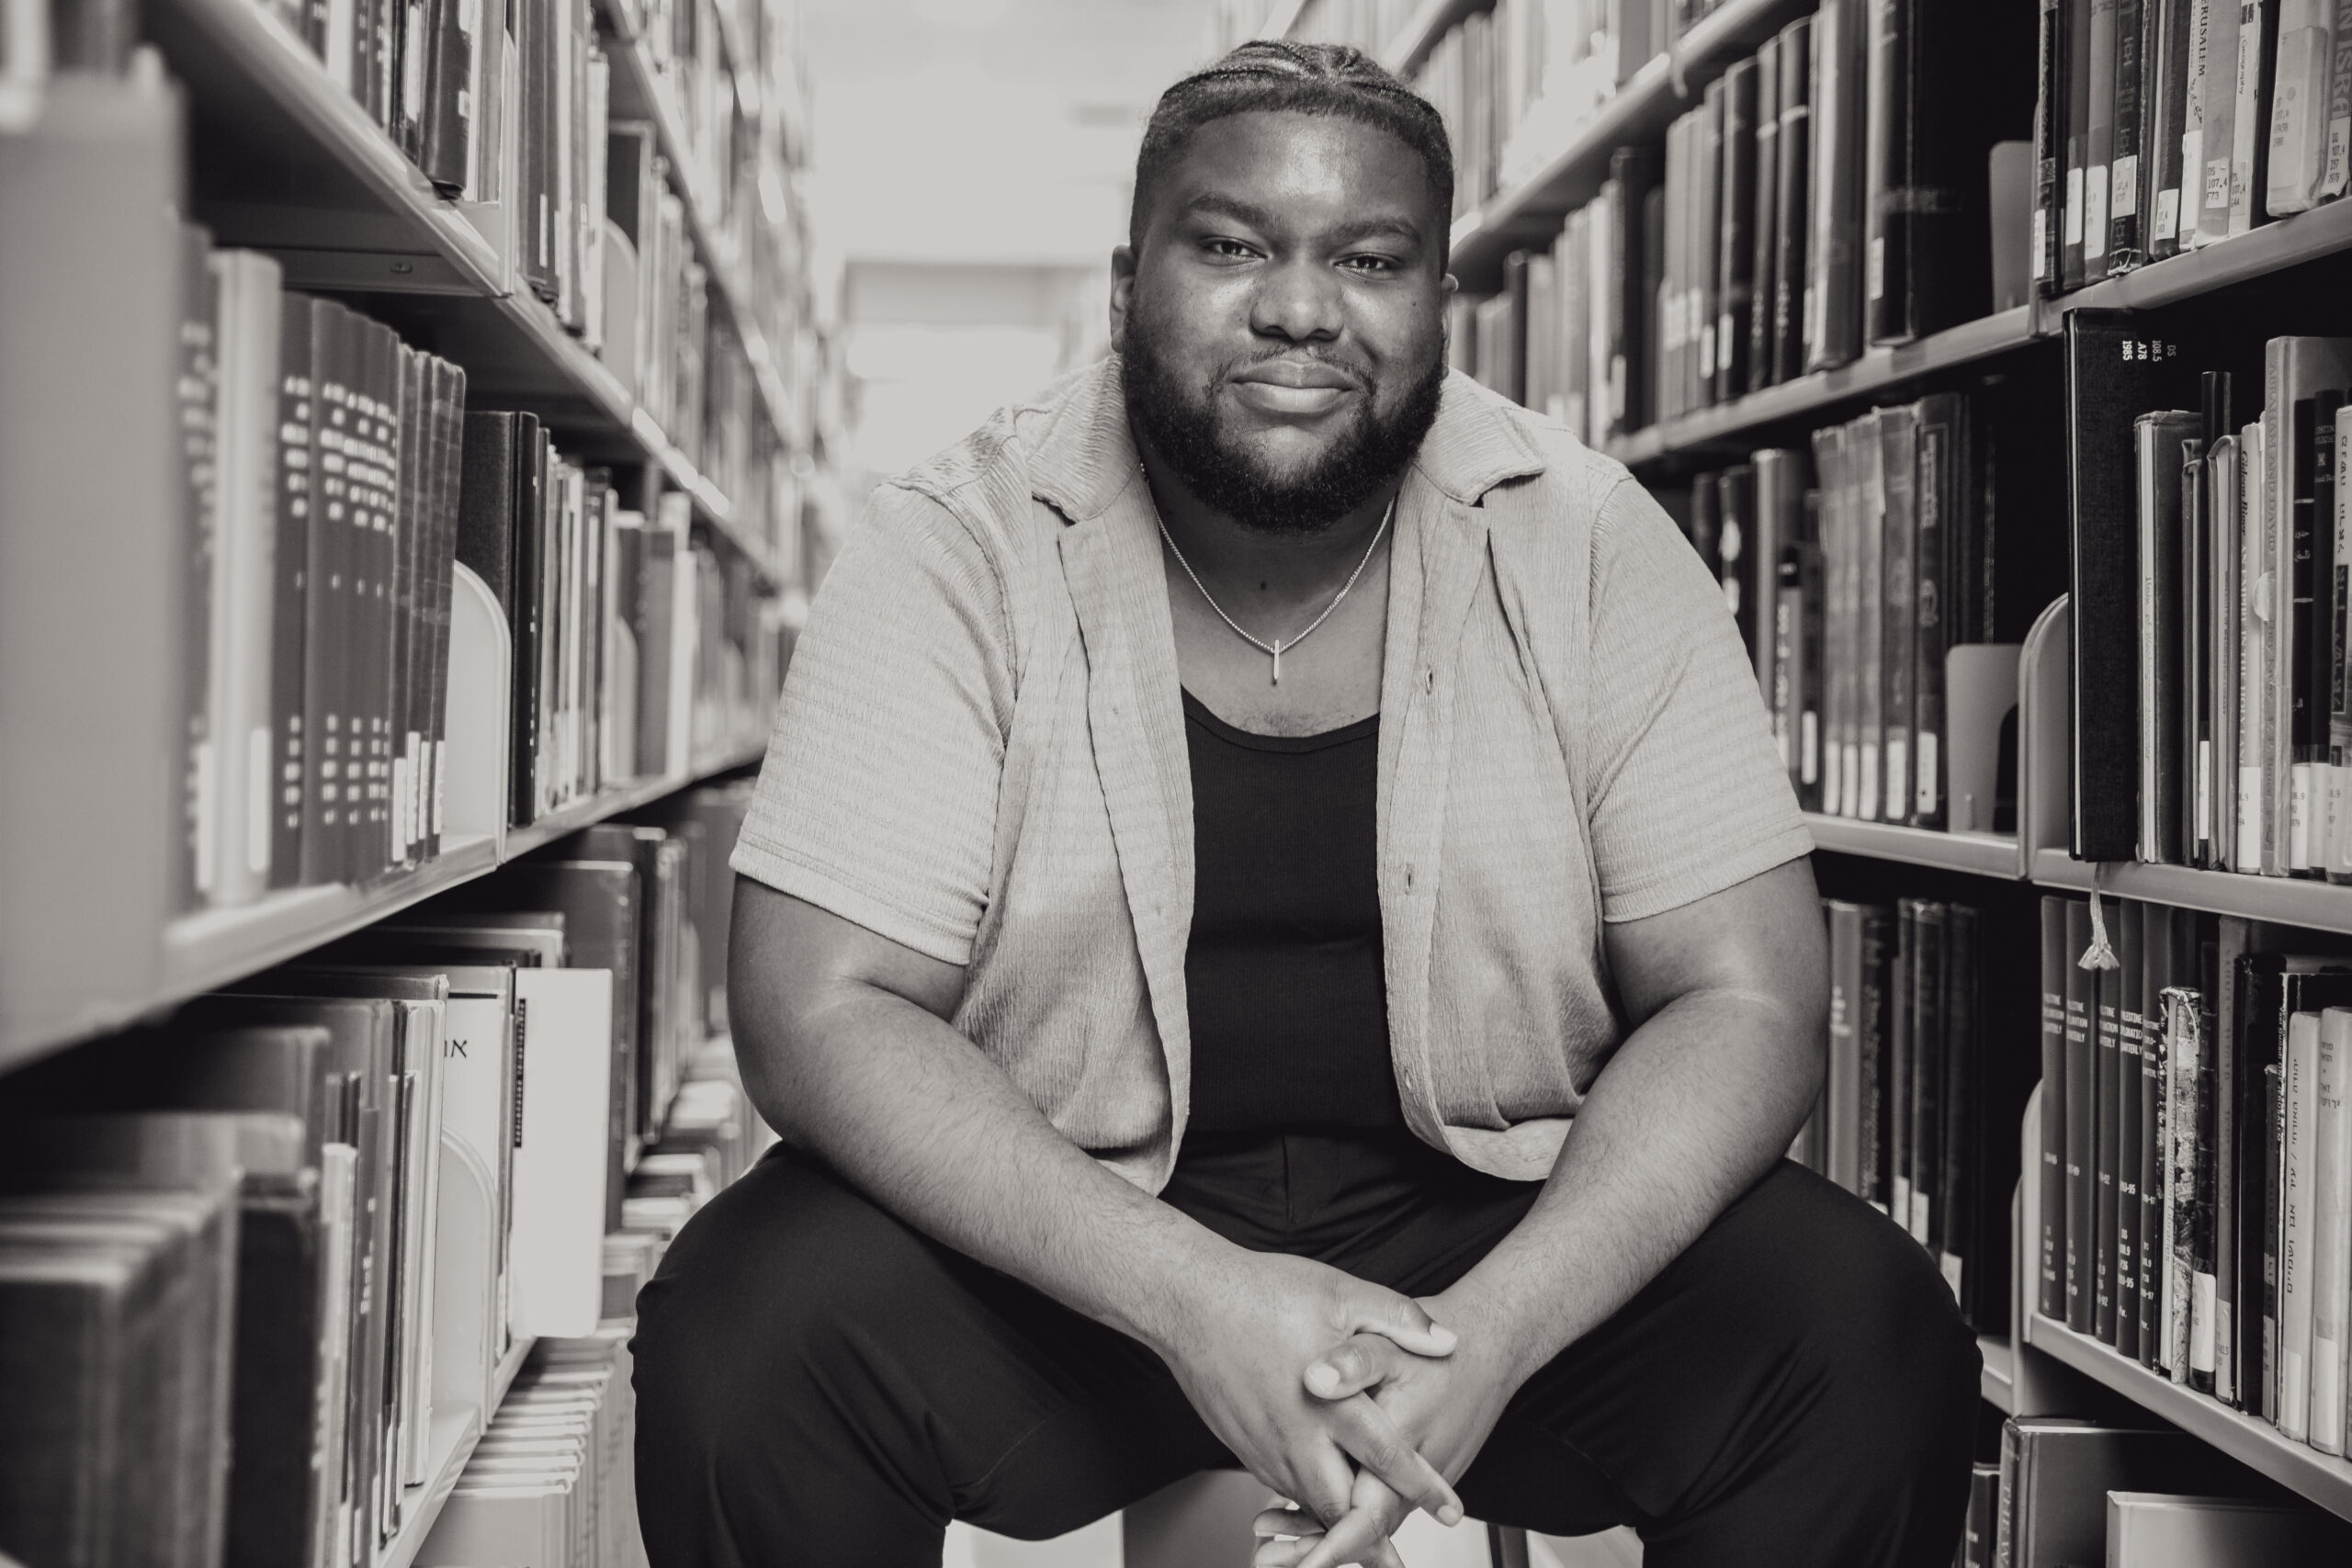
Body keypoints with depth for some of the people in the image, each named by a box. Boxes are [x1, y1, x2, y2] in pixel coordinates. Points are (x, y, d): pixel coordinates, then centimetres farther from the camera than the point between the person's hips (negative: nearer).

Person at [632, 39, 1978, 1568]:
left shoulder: (1587, 550, -6)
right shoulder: (962, 552, -9)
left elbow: (1746, 1000, -8)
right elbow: (820, 1012, -15)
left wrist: (1493, 1330, -25)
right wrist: (1187, 1297, -29)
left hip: (1511, 1224, 1)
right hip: (1056, 1245, 0)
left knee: (1866, 1343, -23)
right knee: (742, 1346, -27)